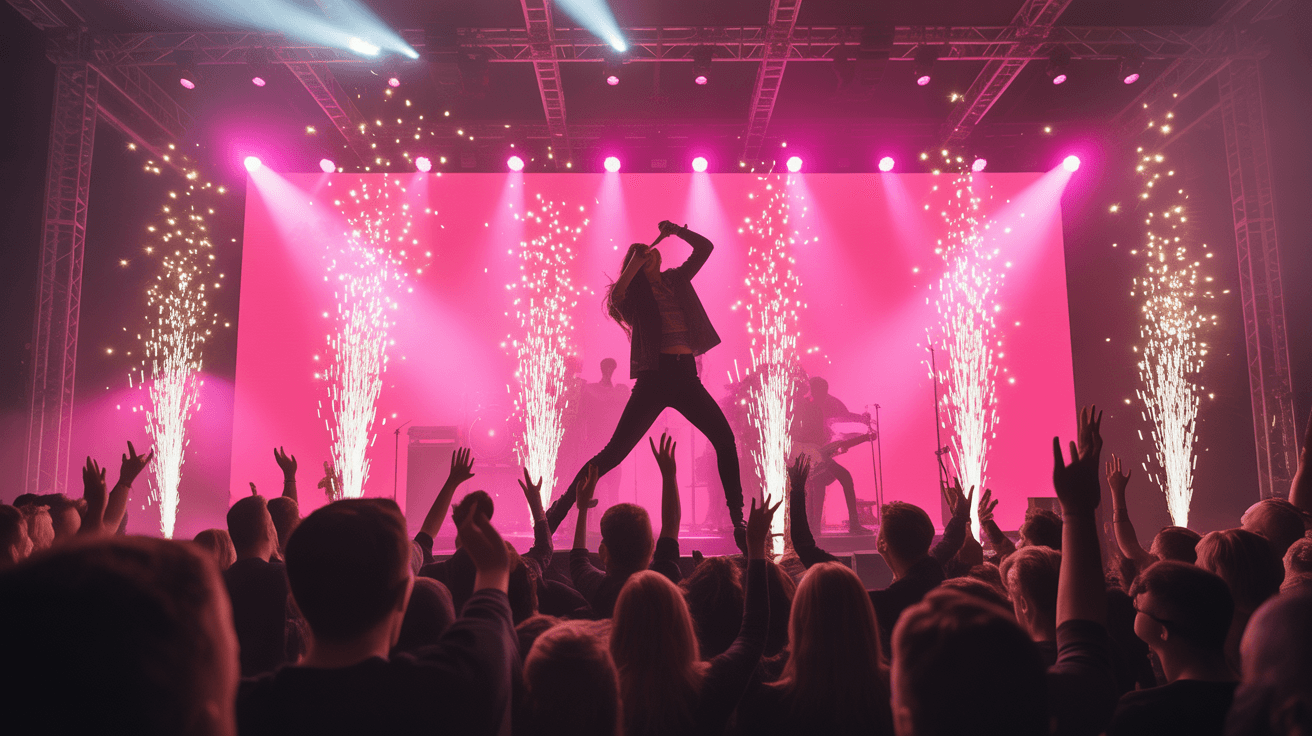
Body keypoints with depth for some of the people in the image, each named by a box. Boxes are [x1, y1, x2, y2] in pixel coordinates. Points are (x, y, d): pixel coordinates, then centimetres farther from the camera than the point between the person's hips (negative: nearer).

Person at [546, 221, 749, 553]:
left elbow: (705, 247, 20)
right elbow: (616, 296, -19)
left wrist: (676, 231, 12)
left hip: (686, 376, 5)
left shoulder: (675, 280, 18)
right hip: (654, 377, -4)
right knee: (615, 451, -7)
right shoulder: (634, 291, 5)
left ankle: (738, 520, 3)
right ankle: (559, 509, 3)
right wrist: (635, 261, -11)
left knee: (725, 439, -5)